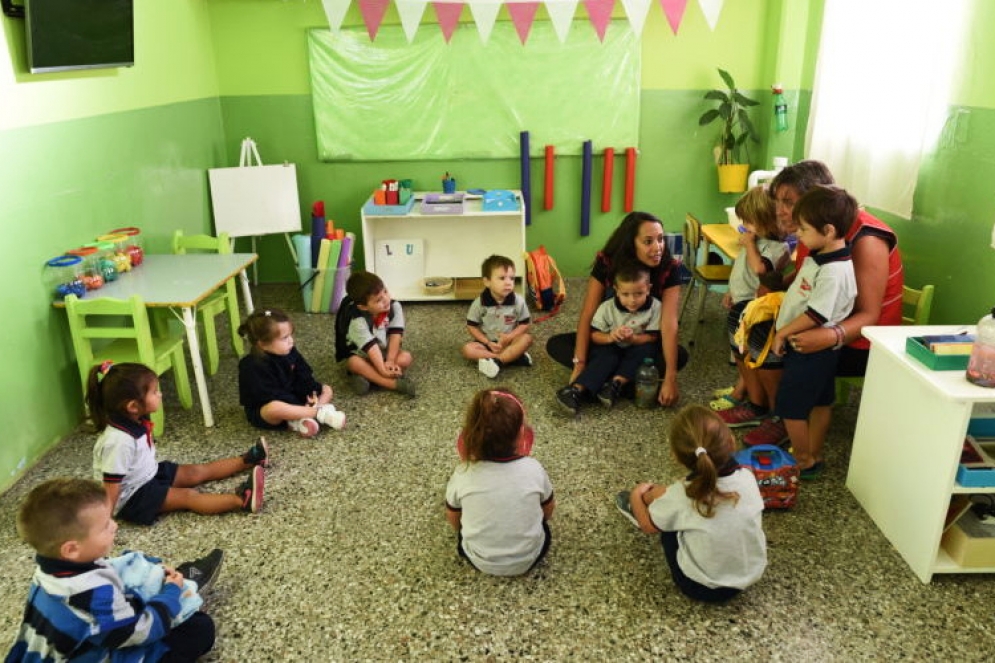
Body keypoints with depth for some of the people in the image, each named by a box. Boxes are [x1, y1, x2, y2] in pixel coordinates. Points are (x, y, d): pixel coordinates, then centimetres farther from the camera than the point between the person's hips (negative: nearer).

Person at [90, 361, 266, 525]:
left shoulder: (135, 422, -6)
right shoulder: (119, 441, -34)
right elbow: (112, 485, -30)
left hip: (148, 475, 9)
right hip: (131, 497, -9)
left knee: (197, 472, 11)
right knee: (187, 496, -20)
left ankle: (246, 461, 19)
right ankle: (241, 500, -30)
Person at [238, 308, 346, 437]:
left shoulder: (290, 352, -3)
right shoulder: (253, 366, -25)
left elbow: (304, 377, 2)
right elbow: (271, 396, -28)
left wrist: (312, 393, -15)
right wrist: (301, 403, -27)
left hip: (291, 399, 8)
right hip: (263, 411, -8)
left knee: (326, 389, 3)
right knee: (275, 408, -43)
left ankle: (304, 418, -25)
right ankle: (320, 413, -30)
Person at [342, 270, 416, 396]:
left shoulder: (394, 307, -19)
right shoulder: (358, 321, -30)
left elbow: (395, 335, -22)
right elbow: (371, 347, -34)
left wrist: (390, 361, -30)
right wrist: (383, 370, -41)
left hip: (386, 351, 3)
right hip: (362, 354, -3)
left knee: (406, 357, -25)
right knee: (353, 362, -36)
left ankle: (368, 376, -28)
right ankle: (394, 383, -39)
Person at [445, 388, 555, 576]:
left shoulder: (463, 474, -24)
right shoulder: (533, 469, -23)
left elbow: (453, 520, -4)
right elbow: (548, 511, -2)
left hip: (480, 561, 0)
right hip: (529, 559, 0)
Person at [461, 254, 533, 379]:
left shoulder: (518, 301, -14)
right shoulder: (479, 303, -15)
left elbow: (524, 324, -5)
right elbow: (471, 326, -6)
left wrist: (509, 337, -22)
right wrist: (488, 343, -17)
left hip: (509, 341, 0)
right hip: (488, 342, 0)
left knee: (527, 338, -27)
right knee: (468, 349, -27)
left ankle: (496, 361, -35)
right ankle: (514, 357, -29)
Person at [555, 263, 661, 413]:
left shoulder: (655, 307, -16)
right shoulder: (607, 307, -16)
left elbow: (653, 338, -15)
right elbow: (594, 334, -12)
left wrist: (633, 339, -34)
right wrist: (610, 337, -33)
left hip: (636, 350, 1)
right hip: (611, 348, -1)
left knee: (646, 349, -29)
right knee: (606, 356, -31)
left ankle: (616, 383, -35)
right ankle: (577, 389, -43)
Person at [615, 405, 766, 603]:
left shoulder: (681, 495, -26)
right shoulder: (747, 477, -16)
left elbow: (647, 526, -5)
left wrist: (636, 495, 16)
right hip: (751, 575, 4)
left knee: (657, 493, 6)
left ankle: (637, 505, 39)